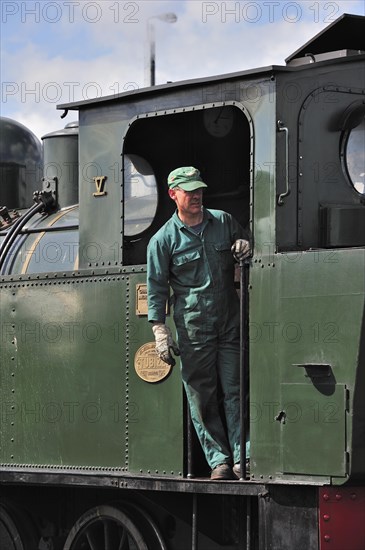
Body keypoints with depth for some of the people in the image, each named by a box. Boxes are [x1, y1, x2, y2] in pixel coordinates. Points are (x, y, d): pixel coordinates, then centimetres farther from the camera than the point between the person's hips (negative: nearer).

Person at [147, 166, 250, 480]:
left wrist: (246, 248, -1)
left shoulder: (224, 222, 10)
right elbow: (157, 288, 2)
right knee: (201, 397, -1)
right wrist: (160, 330, -6)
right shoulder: (163, 240, 2)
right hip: (192, 327, -2)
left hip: (230, 321, 2)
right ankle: (219, 462, 4)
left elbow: (245, 242, 25)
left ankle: (243, 459, -1)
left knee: (236, 391, -2)